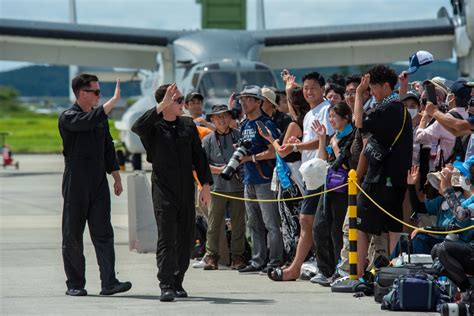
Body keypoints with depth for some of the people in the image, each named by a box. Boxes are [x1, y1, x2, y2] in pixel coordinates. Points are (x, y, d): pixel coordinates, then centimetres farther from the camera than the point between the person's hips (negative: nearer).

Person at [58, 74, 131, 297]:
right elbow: (89, 121, -29)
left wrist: (116, 177, 17)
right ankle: (74, 284, 9)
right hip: (75, 184, -5)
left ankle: (109, 282, -12)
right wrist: (115, 100, -27)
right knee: (72, 235, 2)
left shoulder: (100, 116, 13)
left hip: (99, 185, 5)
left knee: (103, 233, -5)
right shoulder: (68, 118, -8)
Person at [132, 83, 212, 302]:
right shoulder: (154, 126, -4)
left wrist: (205, 185, 7)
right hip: (163, 191, -5)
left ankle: (178, 282, 18)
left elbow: (199, 156, 14)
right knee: (166, 238, -10)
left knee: (186, 239, 7)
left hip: (186, 191, 5)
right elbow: (137, 127, -28)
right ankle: (166, 286, -11)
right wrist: (162, 106, -30)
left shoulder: (188, 125, 11)